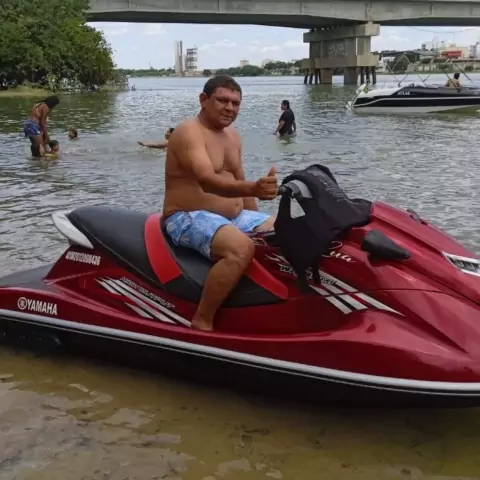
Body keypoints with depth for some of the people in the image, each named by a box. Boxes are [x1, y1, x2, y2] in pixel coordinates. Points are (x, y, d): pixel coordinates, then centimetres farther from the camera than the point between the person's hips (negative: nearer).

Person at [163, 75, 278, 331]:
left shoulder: (231, 135, 13)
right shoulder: (189, 132, -15)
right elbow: (207, 181, -31)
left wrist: (259, 224, 11)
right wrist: (253, 188, -48)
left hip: (234, 216, 9)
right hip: (190, 218, -9)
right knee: (241, 248, -36)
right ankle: (202, 322, -26)